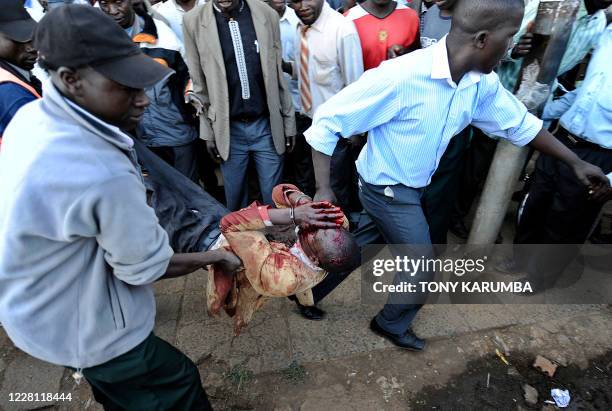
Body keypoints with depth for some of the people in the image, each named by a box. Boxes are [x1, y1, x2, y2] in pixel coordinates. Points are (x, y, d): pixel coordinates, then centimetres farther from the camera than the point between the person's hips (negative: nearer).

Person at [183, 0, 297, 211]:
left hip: (267, 125, 0)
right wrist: (207, 130, 2)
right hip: (229, 128, 0)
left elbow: (279, 74, 3)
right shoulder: (194, 21, -3)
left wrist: (289, 122, 4)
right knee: (235, 200, 12)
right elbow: (199, 83, 2)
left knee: (273, 197, 8)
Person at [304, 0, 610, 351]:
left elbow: (519, 123, 11)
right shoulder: (400, 77, -29)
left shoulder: (482, 82, -5)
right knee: (422, 270, 5)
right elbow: (327, 120, -23)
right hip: (388, 190, -7)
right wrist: (324, 190, -25)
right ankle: (392, 324, 35)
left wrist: (576, 163, 16)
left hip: (414, 187, 7)